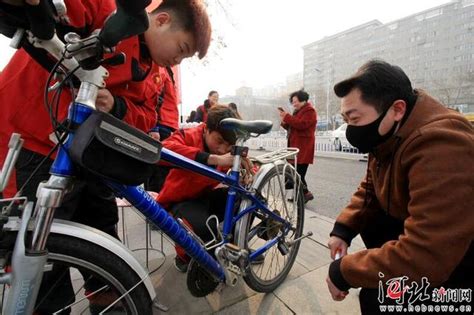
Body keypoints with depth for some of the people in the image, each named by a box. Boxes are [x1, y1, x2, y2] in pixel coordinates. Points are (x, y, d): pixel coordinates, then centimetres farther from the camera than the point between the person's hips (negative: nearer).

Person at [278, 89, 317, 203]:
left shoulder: (310, 111, -6)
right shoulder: (298, 111, 22)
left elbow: (301, 124, -21)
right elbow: (291, 127, 20)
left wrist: (287, 117, -19)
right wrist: (284, 122, 0)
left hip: (303, 148, -9)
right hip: (295, 145, 9)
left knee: (298, 173, -13)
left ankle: (306, 193, -2)